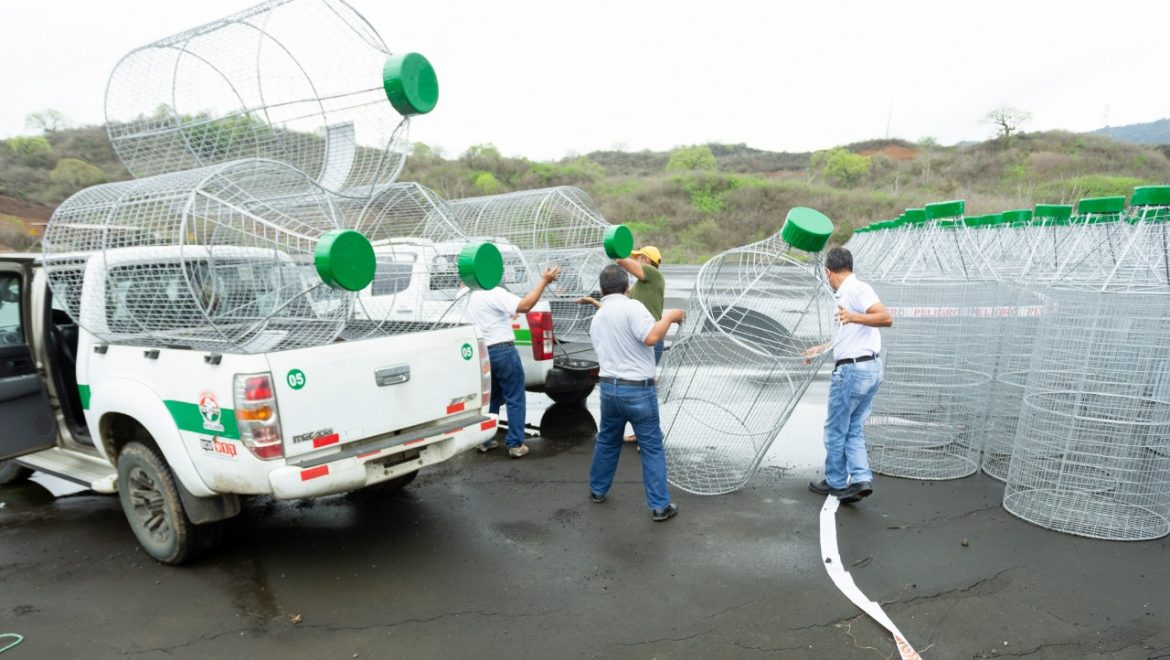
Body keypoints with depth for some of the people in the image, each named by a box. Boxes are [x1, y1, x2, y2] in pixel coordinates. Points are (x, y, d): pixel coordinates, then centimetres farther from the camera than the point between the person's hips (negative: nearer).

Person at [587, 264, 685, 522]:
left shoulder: (596, 319, 11)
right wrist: (669, 317, -12)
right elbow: (651, 338, -26)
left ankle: (597, 490, 37)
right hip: (638, 389, -6)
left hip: (608, 387, 6)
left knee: (606, 441, 23)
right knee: (652, 448, 5)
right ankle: (660, 506, 10)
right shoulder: (632, 307, -14)